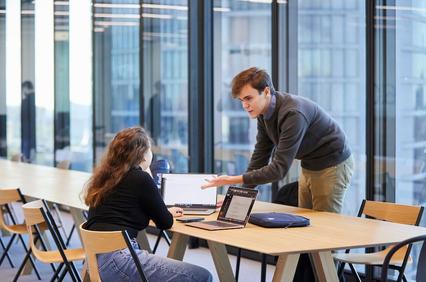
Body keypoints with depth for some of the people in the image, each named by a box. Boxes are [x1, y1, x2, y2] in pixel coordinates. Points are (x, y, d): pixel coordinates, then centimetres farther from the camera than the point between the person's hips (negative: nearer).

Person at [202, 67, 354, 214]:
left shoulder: (293, 114, -32)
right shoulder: (263, 112, -5)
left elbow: (279, 168, -34)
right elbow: (260, 156, 1)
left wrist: (233, 180, -37)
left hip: (332, 166, -8)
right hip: (309, 167, 8)